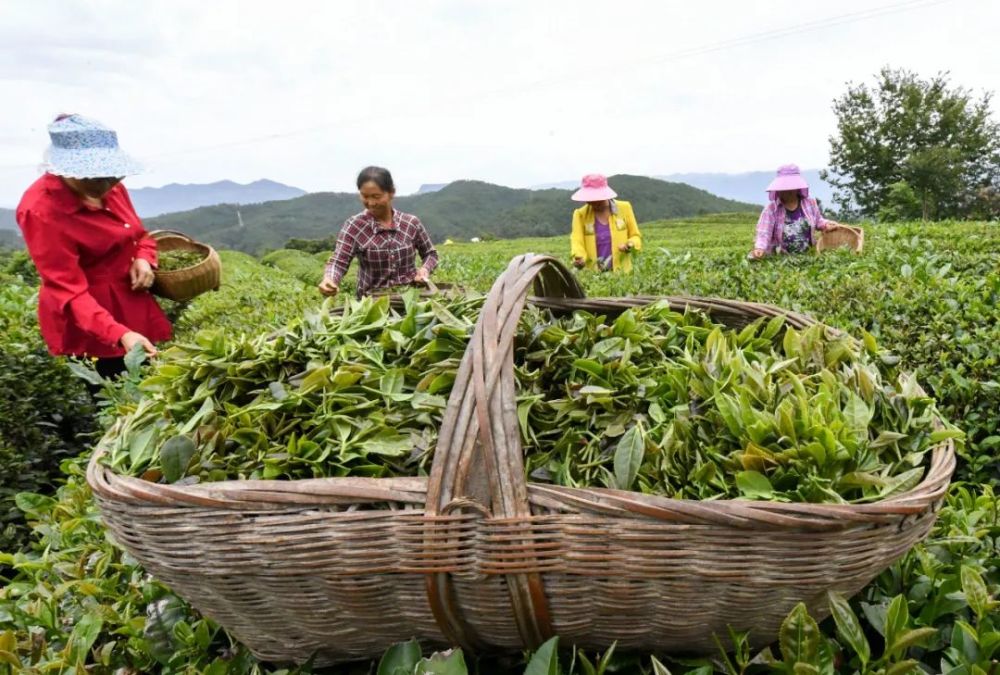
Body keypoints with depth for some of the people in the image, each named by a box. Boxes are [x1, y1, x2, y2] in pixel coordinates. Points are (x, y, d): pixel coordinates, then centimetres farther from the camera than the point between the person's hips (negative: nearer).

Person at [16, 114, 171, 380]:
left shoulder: (107, 185, -2)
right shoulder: (40, 210, -22)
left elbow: (137, 233, 16)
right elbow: (69, 292, -26)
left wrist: (144, 257, -8)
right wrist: (120, 334, -40)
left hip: (132, 305, 7)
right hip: (88, 325, -7)